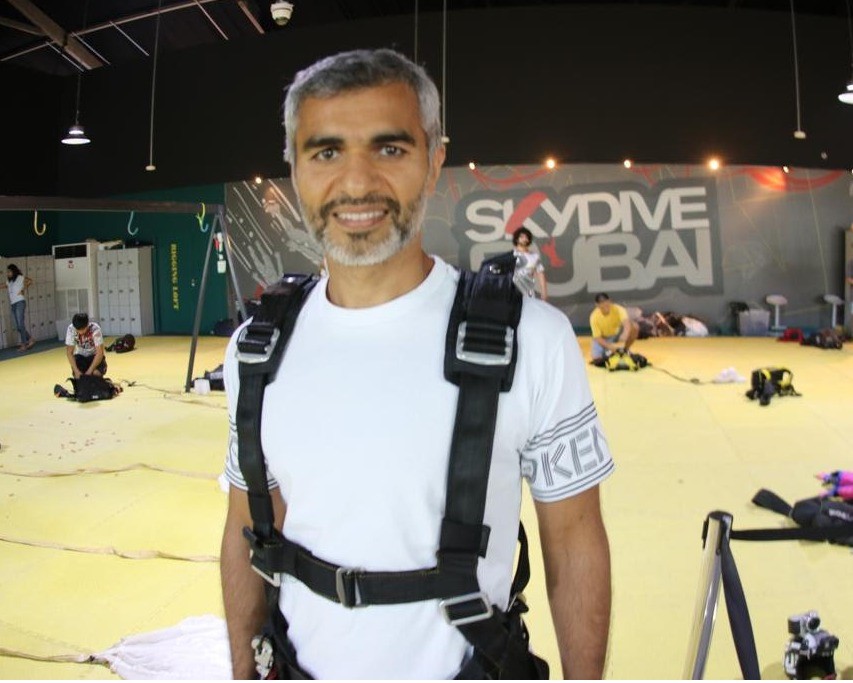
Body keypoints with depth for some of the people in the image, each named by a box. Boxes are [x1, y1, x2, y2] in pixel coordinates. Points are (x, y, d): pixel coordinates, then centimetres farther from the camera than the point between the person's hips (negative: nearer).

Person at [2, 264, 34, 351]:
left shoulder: (20, 277, 0)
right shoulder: (9, 281, 19)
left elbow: (30, 281, -15)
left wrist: (23, 290, -13)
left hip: (20, 303, -7)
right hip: (13, 304, 7)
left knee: (21, 325, -9)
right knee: (18, 326, 4)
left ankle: (24, 344, -7)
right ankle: (30, 340, 13)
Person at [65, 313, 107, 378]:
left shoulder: (95, 329, -30)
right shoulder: (71, 329, -24)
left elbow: (99, 353, -28)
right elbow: (69, 352, -17)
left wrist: (89, 371, -34)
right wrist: (76, 371, -28)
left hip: (95, 356, -2)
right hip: (80, 355, 2)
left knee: (96, 373, -29)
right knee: (78, 376, -24)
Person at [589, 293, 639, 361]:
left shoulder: (618, 309, -29)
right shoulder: (594, 317, -27)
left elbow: (627, 324, -45)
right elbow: (597, 338, -25)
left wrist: (625, 335, -65)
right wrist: (609, 346, -43)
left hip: (618, 334, 1)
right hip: (604, 338, -1)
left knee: (635, 327, -26)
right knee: (596, 358, -20)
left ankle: (625, 350, -4)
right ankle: (609, 353, 16)